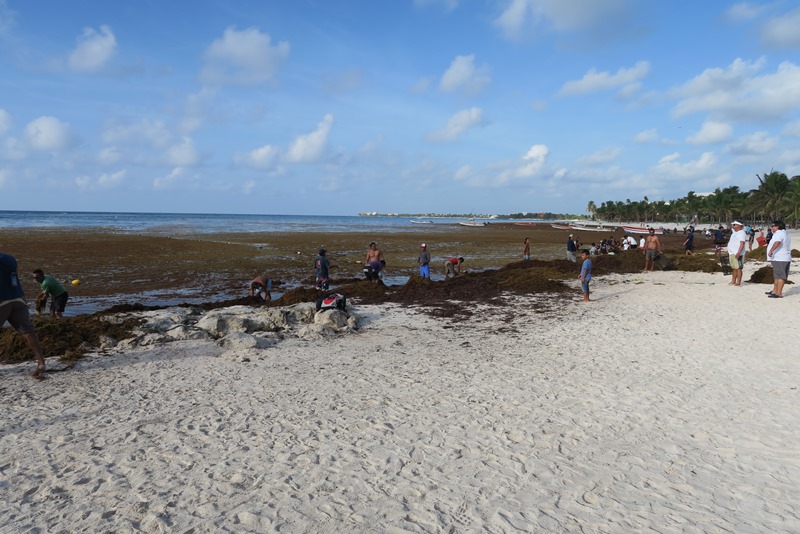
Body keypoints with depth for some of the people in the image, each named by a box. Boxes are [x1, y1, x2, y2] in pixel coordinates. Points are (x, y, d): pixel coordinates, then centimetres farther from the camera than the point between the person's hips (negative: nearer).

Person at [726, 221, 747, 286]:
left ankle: (738, 282, -6)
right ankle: (733, 281, 19)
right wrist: (729, 251, 22)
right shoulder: (734, 233, 19)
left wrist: (738, 253, -27)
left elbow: (742, 244, -19)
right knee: (733, 268, 13)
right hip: (732, 253, 9)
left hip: (737, 254, -9)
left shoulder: (741, 233, -11)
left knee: (738, 268, -7)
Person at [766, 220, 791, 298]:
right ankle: (774, 291, 26)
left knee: (780, 276, -9)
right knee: (777, 276, 17)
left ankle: (779, 293, -8)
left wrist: (771, 251, -31)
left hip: (780, 259, -11)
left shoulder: (779, 233, -16)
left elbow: (777, 242, -36)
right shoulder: (785, 233, 19)